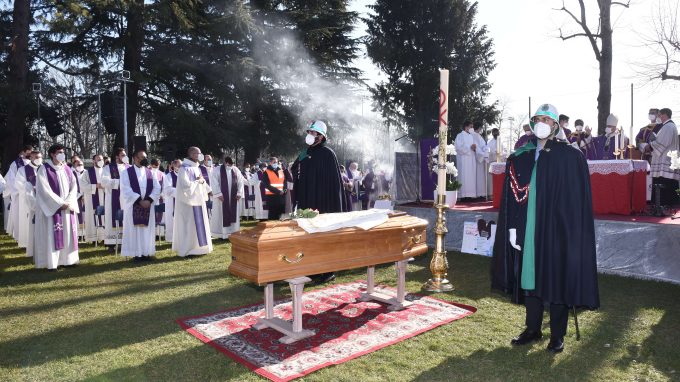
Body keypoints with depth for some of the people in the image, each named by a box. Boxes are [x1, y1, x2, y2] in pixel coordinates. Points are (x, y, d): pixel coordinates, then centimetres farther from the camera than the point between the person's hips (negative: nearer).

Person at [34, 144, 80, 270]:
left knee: (68, 233, 5)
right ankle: (51, 262, 1)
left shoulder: (67, 169, 10)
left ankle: (67, 259, 12)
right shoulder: (44, 169, -5)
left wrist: (68, 202, -8)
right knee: (52, 234, -4)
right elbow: (44, 190, -12)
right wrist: (60, 203, -15)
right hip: (52, 207, -5)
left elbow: (74, 186, 6)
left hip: (67, 206, 5)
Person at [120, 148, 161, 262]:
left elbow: (157, 188, 3)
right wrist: (139, 200, -18)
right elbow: (126, 189, -11)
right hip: (133, 205, -3)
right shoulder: (127, 172, -1)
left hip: (148, 205, 4)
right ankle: (136, 254, 4)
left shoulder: (150, 172, 10)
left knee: (147, 229, 4)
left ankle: (146, 253, 10)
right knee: (134, 230, 0)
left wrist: (149, 200, -12)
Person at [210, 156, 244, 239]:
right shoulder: (217, 170, -5)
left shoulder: (236, 170, 6)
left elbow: (240, 182, 7)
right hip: (222, 196, -4)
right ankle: (221, 234, 6)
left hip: (234, 197, 4)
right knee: (221, 215, 0)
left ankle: (233, 233, 14)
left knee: (234, 214, 6)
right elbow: (215, 183, -10)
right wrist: (219, 194, -16)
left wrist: (239, 193, -2)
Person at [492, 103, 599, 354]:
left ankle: (557, 335, 19)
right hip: (527, 229, 4)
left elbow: (578, 198, -6)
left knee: (556, 278, 4)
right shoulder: (521, 158, 7)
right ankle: (533, 329, 25)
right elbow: (512, 197, 7)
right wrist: (512, 227, 0)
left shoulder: (570, 156, -4)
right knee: (530, 275, 10)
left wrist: (571, 230, -12)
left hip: (556, 228, -4)